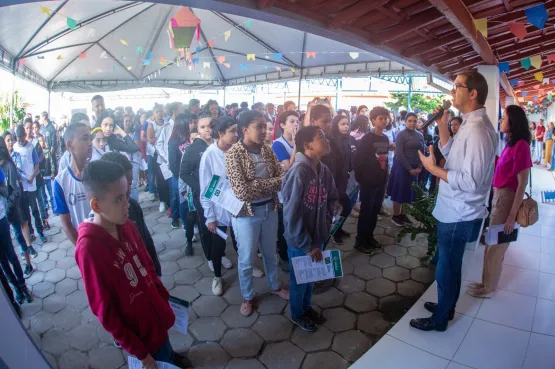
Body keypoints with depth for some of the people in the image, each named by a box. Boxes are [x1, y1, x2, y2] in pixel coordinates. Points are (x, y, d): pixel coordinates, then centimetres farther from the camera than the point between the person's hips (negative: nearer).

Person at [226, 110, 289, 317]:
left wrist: (257, 185, -24)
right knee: (246, 259, 14)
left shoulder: (267, 150, 0)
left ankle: (274, 286, 47)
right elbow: (242, 190, -26)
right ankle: (247, 297, 37)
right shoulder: (233, 154, -17)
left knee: (270, 253, 24)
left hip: (270, 209, 5)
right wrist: (272, 183, -19)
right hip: (247, 213, -5)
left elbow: (282, 178, -5)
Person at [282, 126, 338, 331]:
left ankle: (307, 307, 51)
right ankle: (297, 314, 43)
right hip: (300, 241, -6)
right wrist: (306, 245, -19)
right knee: (299, 278, 17)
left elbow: (332, 199, 12)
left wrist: (326, 225, 2)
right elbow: (291, 214, -25)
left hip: (317, 237, 6)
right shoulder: (298, 171, -26)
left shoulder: (324, 170, -3)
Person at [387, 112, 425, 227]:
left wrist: (419, 167, -4)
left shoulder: (420, 135, 9)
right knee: (399, 192, 2)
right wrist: (409, 169, -15)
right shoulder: (401, 135, -8)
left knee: (408, 192, 11)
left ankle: (402, 214, 24)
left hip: (415, 169, 5)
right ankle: (395, 216, 13)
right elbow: (399, 154, -14)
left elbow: (422, 152, 10)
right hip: (402, 167, -5)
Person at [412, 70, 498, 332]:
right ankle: (447, 307, 45)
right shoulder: (470, 124, 7)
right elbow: (452, 157, 10)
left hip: (458, 215, -10)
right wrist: (443, 126, 2)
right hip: (455, 211, 10)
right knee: (451, 265, 25)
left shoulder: (477, 129, -25)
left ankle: (439, 320, 29)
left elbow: (470, 182, -28)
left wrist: (433, 169, -21)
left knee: (446, 269, 9)